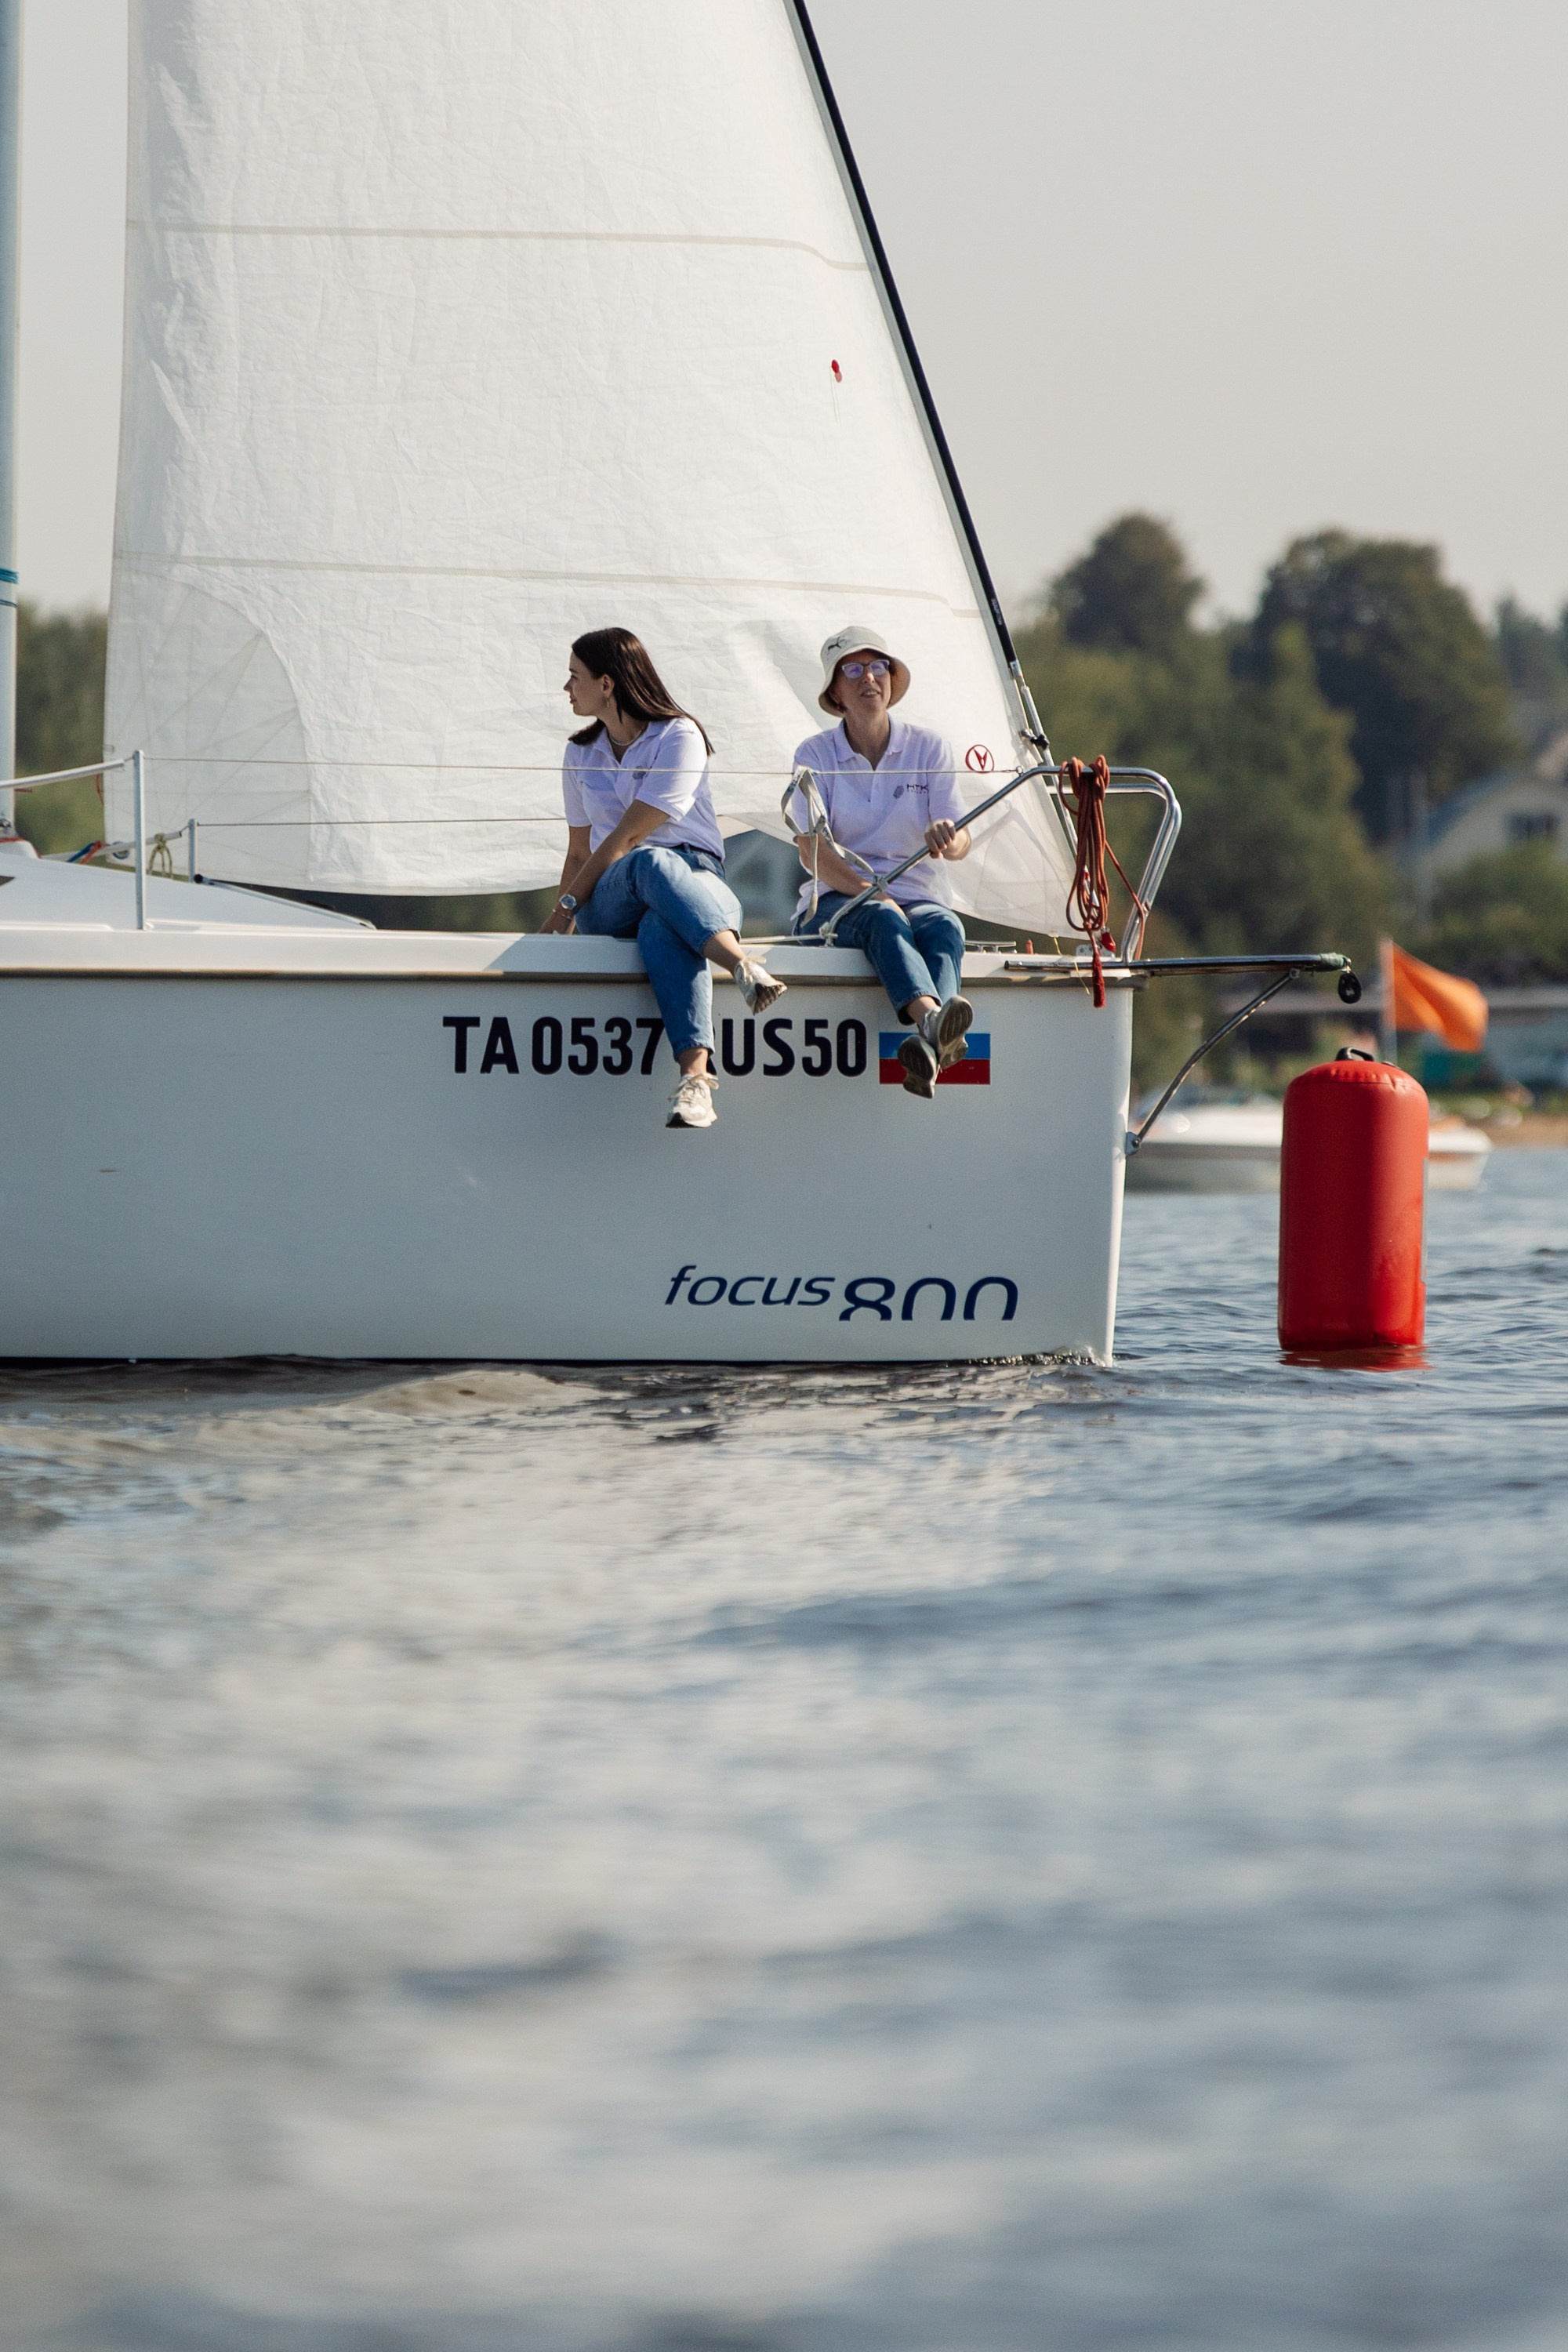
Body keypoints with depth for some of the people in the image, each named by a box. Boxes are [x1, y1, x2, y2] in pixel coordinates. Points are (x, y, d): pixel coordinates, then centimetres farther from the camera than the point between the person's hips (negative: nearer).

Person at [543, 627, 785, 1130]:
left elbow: (627, 835, -6)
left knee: (663, 929, -42)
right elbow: (580, 853, 23)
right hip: (610, 903, 2)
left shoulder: (679, 738, 1)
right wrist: (562, 920, 9)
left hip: (696, 879, -2)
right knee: (650, 863, -38)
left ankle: (696, 1077, -66)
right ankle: (746, 969, -64)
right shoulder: (581, 755, 21)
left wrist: (567, 907, -6)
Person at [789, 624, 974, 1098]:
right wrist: (873, 894, -24)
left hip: (918, 895, 2)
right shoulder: (816, 754, 5)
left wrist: (947, 839, -30)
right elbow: (812, 850, -8)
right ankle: (932, 1019, -68)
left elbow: (961, 843, -3)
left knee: (945, 927, -34)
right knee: (884, 920, -37)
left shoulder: (928, 748, 8)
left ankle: (929, 1048, -64)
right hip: (835, 901, -2)